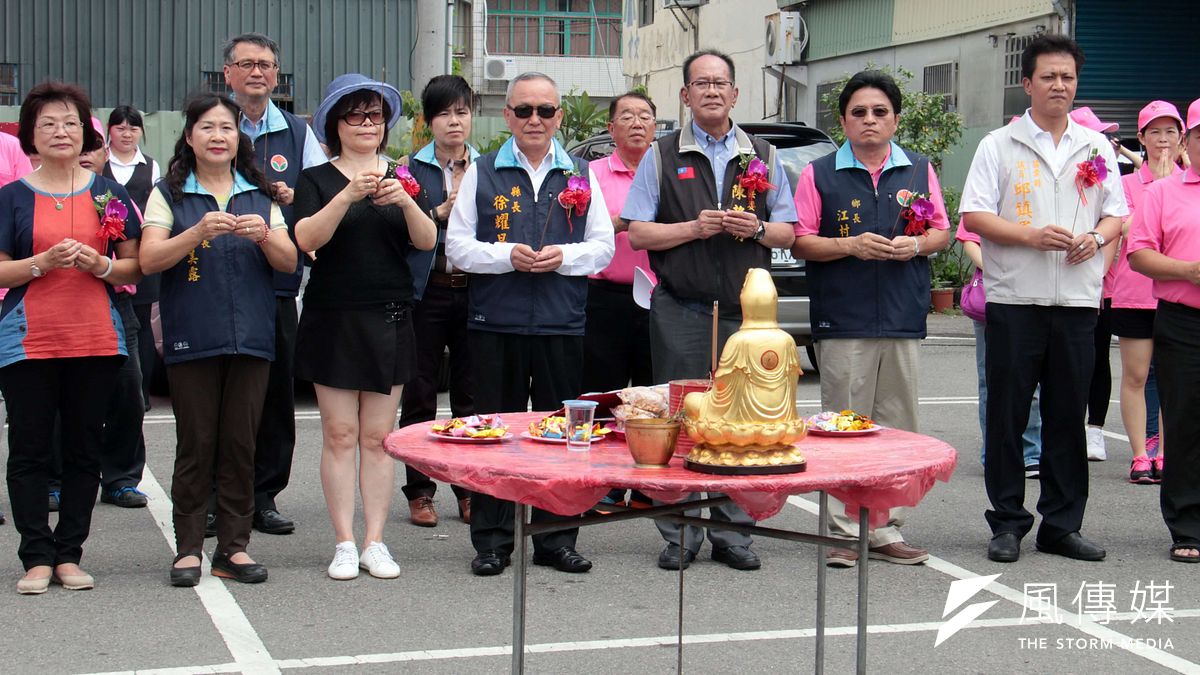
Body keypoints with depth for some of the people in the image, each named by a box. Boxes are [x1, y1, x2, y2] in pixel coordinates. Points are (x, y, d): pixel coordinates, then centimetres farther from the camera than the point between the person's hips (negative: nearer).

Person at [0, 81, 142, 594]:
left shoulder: (109, 194, 8)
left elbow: (133, 267, 8)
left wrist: (98, 264, -11)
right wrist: (44, 262, -17)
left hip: (95, 339, 2)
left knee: (84, 450, 4)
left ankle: (69, 554, 12)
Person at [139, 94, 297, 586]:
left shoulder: (260, 195, 12)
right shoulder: (169, 194, 5)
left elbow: (290, 262, 8)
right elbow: (149, 261, -6)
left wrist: (264, 235, -12)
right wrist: (199, 232, -21)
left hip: (250, 337, 2)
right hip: (191, 337, -2)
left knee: (241, 444, 3)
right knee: (196, 444, -1)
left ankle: (234, 546, 10)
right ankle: (188, 548, 7)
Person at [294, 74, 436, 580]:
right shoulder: (317, 180, 3)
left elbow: (427, 241, -2)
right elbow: (307, 239, -12)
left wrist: (405, 202, -19)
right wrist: (348, 196, -23)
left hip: (389, 320, 2)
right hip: (333, 319, -2)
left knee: (378, 437, 3)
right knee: (340, 435, -1)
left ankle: (375, 542, 8)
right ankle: (344, 543, 5)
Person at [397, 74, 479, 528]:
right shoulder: (411, 168, 6)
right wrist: (442, 210, -12)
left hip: (473, 288, 1)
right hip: (426, 290, -1)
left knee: (471, 394, 4)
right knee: (420, 394, 3)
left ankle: (470, 489, 13)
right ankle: (419, 492, 11)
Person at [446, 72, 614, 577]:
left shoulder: (580, 176, 12)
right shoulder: (481, 173, 7)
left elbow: (604, 246, 10)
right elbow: (457, 246, 3)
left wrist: (565, 257, -9)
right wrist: (507, 256, -12)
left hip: (561, 325, 1)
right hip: (495, 322, -1)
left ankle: (556, 539, 15)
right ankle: (492, 542, 11)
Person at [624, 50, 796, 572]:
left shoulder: (764, 157, 13)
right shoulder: (662, 157, 7)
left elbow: (788, 234, 12)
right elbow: (638, 234, 1)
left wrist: (757, 229, -9)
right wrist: (694, 228, -12)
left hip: (746, 310, 2)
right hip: (681, 310, -2)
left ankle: (732, 533, 12)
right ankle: (680, 536, 8)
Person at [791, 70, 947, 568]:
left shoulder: (920, 171, 12)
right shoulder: (819, 174, 4)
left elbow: (941, 232, 15)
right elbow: (800, 243, 1)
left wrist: (915, 244, -7)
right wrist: (851, 246, -14)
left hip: (903, 321, 3)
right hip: (842, 322, -3)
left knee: (897, 428, 7)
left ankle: (886, 530, 15)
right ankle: (844, 531, 4)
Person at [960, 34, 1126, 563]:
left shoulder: (1096, 148, 14)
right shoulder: (999, 146, 3)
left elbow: (1117, 214, 15)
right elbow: (974, 216, -4)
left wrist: (1095, 237, -6)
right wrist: (1031, 235, -16)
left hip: (1077, 301, 3)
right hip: (1014, 299, -3)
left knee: (1069, 415, 7)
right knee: (1007, 415, 1)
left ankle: (1062, 524, 16)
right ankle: (1007, 523, 10)